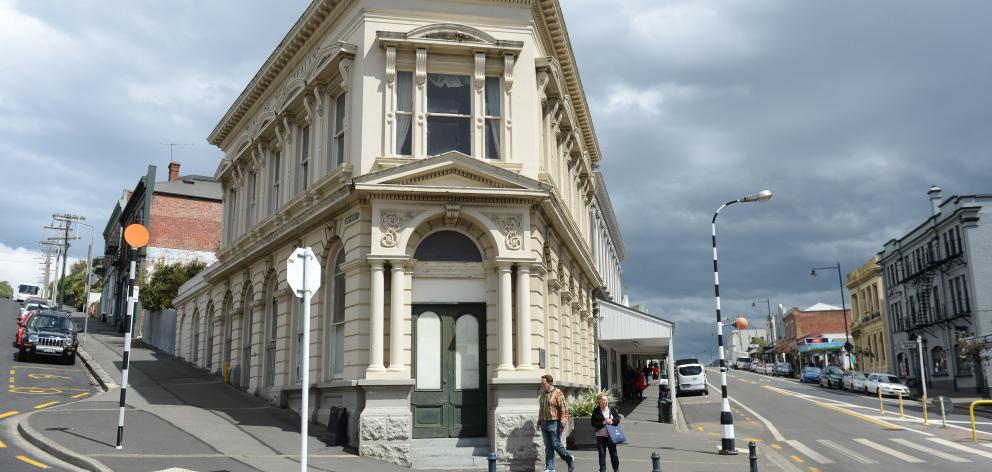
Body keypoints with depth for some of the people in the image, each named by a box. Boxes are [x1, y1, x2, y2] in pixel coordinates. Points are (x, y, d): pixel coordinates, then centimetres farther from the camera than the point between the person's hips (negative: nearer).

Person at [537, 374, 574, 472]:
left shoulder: (557, 393, -9)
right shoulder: (542, 394, 13)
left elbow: (564, 408, -14)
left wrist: (562, 423, -19)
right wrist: (539, 421, 20)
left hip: (554, 423, -7)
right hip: (544, 424, 7)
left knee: (556, 444, -5)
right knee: (548, 447, 7)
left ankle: (569, 459, 18)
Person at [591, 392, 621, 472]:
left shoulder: (612, 408, -2)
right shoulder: (596, 411, -6)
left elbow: (618, 419, 2)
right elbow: (594, 424, -8)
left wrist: (612, 421, -17)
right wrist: (603, 423, -18)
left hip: (611, 435, 1)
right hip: (600, 435, -1)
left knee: (613, 452, 11)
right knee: (602, 454, 4)